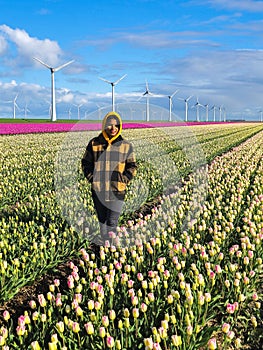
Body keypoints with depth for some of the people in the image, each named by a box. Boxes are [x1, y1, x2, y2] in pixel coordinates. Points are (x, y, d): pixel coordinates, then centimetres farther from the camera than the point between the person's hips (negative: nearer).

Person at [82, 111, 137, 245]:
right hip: (98, 190, 2)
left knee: (112, 223, -6)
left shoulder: (126, 145, 3)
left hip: (117, 191, -2)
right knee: (102, 221, 15)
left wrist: (123, 181, -4)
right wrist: (92, 178, 0)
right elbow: (85, 163, 12)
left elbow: (132, 166, 9)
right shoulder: (94, 143, 4)